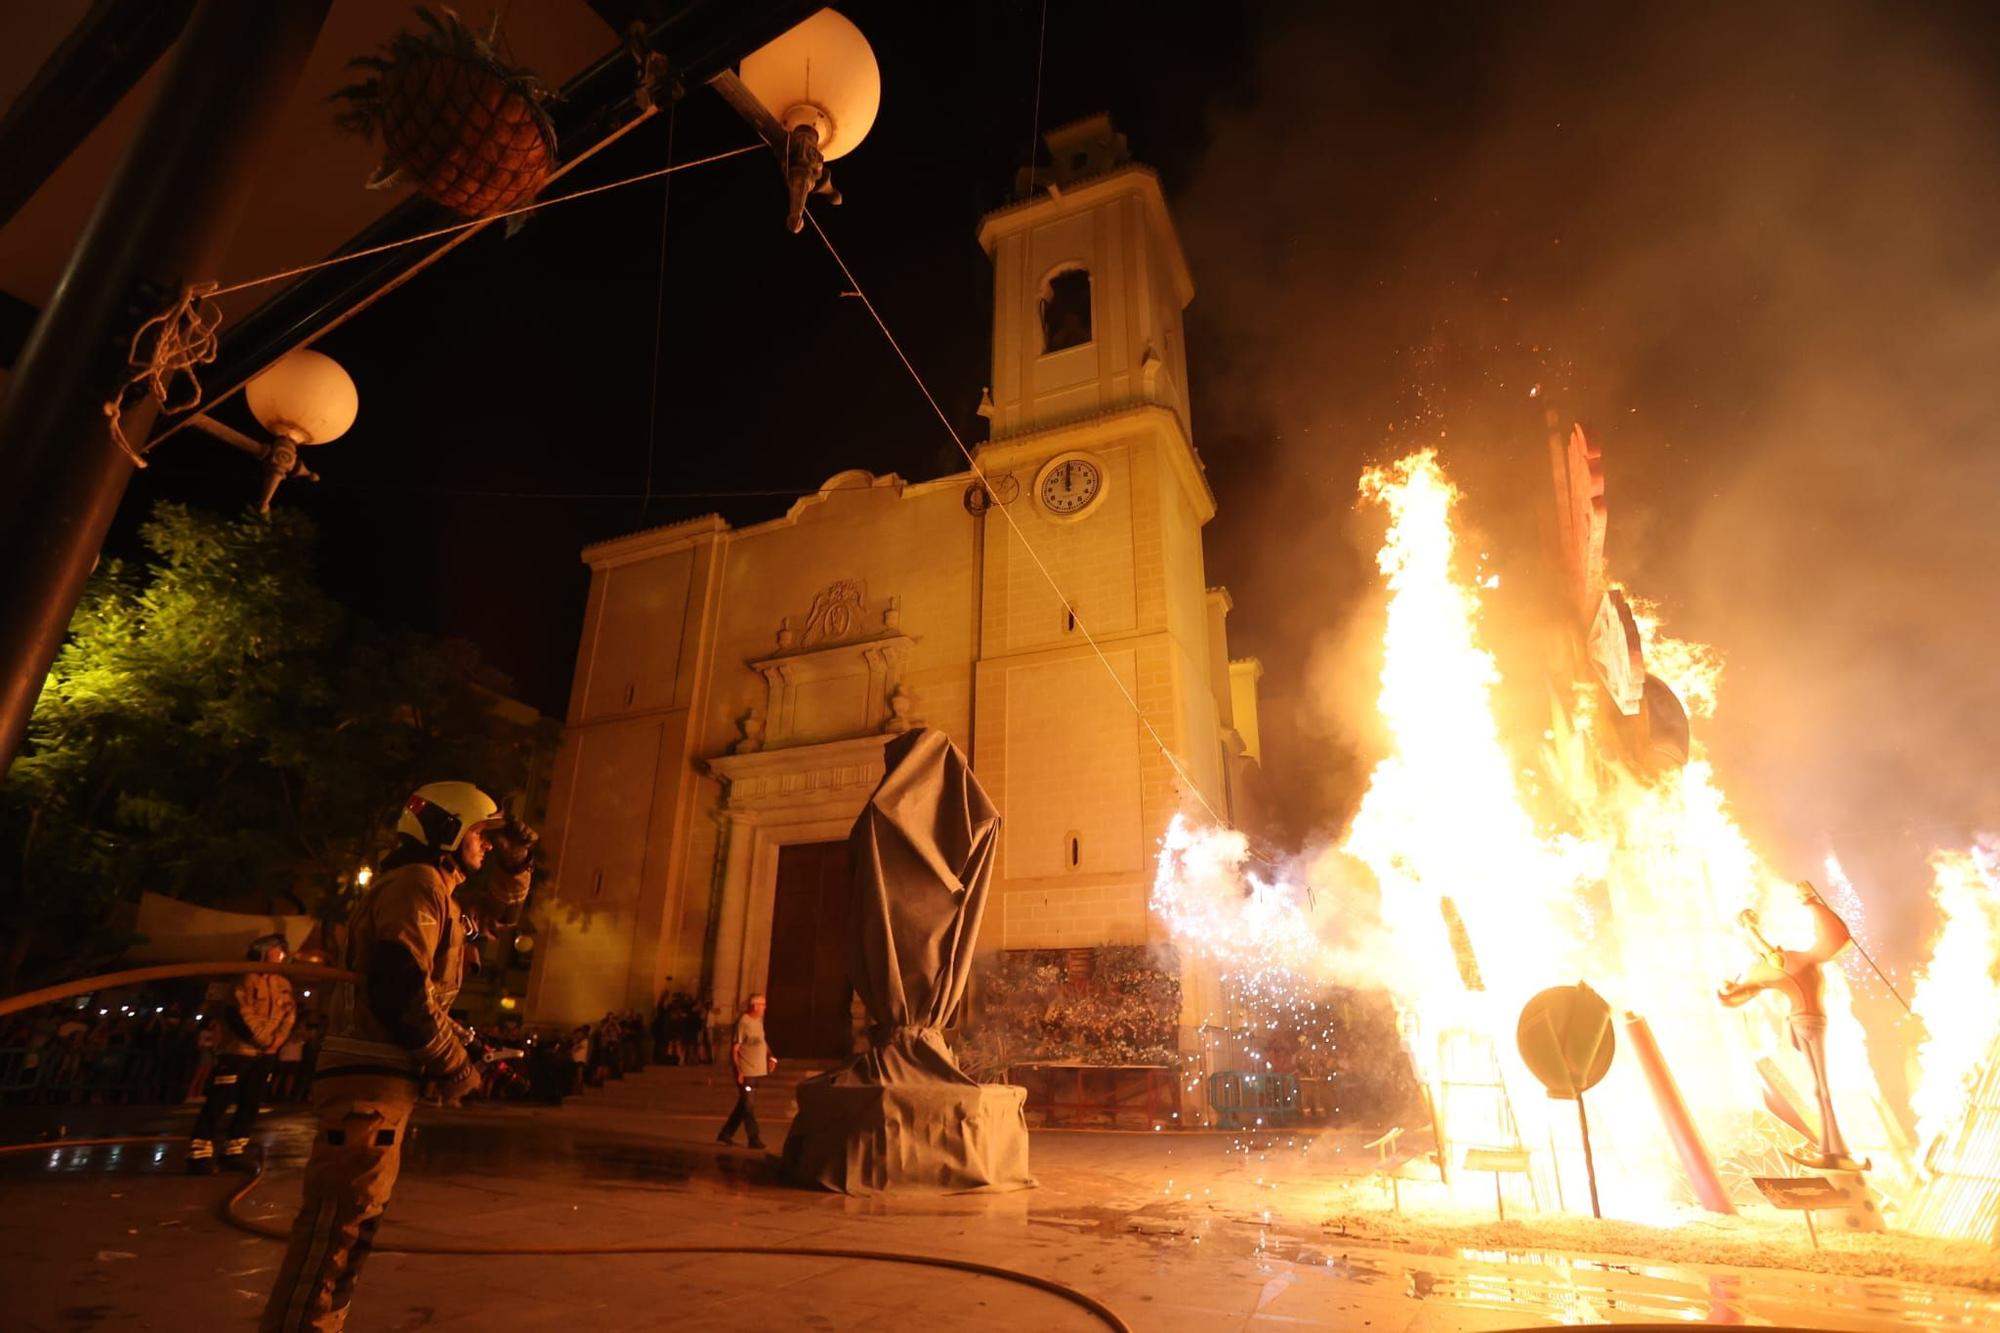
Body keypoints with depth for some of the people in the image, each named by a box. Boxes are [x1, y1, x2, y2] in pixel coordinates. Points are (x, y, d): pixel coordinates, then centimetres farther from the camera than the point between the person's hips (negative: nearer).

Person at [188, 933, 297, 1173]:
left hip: (266, 1054, 7)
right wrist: (260, 1037, -15)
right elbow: (236, 1012, -15)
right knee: (219, 1102, -7)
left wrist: (276, 1041, -2)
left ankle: (235, 1152, 19)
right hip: (238, 1050, -7)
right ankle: (199, 1154, -2)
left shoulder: (283, 985, 14)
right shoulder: (244, 978, -9)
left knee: (251, 1103, 10)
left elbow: (288, 1016, 12)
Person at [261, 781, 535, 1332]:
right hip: (370, 1079, -11)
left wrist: (514, 862, 14)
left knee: (351, 1220, 19)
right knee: (341, 1219, -9)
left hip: (382, 1079, 11)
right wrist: (457, 1064, -13)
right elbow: (401, 990, -23)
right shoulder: (418, 884, -13)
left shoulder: (437, 892, 18)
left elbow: (498, 913, 34)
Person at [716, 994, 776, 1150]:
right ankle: (755, 1139, 5)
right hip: (746, 1072, -9)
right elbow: (734, 1049, -17)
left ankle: (726, 1134, 27)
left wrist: (770, 1057, 6)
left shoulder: (758, 1021, 11)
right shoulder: (743, 1022, -16)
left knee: (744, 1105, 16)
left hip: (756, 1071, 9)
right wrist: (738, 1072, -21)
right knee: (749, 1106, -1)